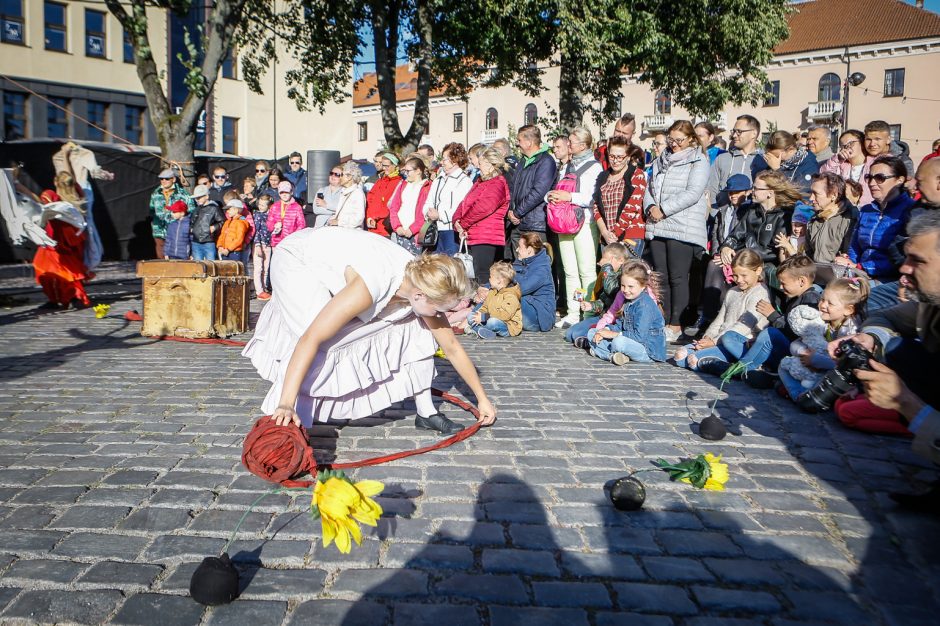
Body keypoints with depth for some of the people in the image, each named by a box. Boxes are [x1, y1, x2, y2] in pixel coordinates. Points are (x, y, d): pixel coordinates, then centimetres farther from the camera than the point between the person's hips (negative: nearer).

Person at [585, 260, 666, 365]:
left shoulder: (645, 305, -19)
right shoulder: (625, 298, 7)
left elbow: (639, 336, -24)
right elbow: (619, 325, 12)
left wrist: (614, 334, -19)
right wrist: (605, 330, -8)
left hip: (649, 351, -9)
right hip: (628, 341, 9)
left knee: (619, 342, -40)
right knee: (592, 333, 4)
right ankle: (613, 356, -17)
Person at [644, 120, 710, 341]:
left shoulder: (698, 162, 0)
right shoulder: (662, 160, 21)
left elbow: (692, 193, -12)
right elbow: (650, 188, 18)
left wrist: (663, 209, -14)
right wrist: (651, 207, -3)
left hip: (683, 229, -6)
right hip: (657, 227, 6)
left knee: (678, 278, -5)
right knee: (660, 276, 8)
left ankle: (675, 325, 2)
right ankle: (663, 321, 16)